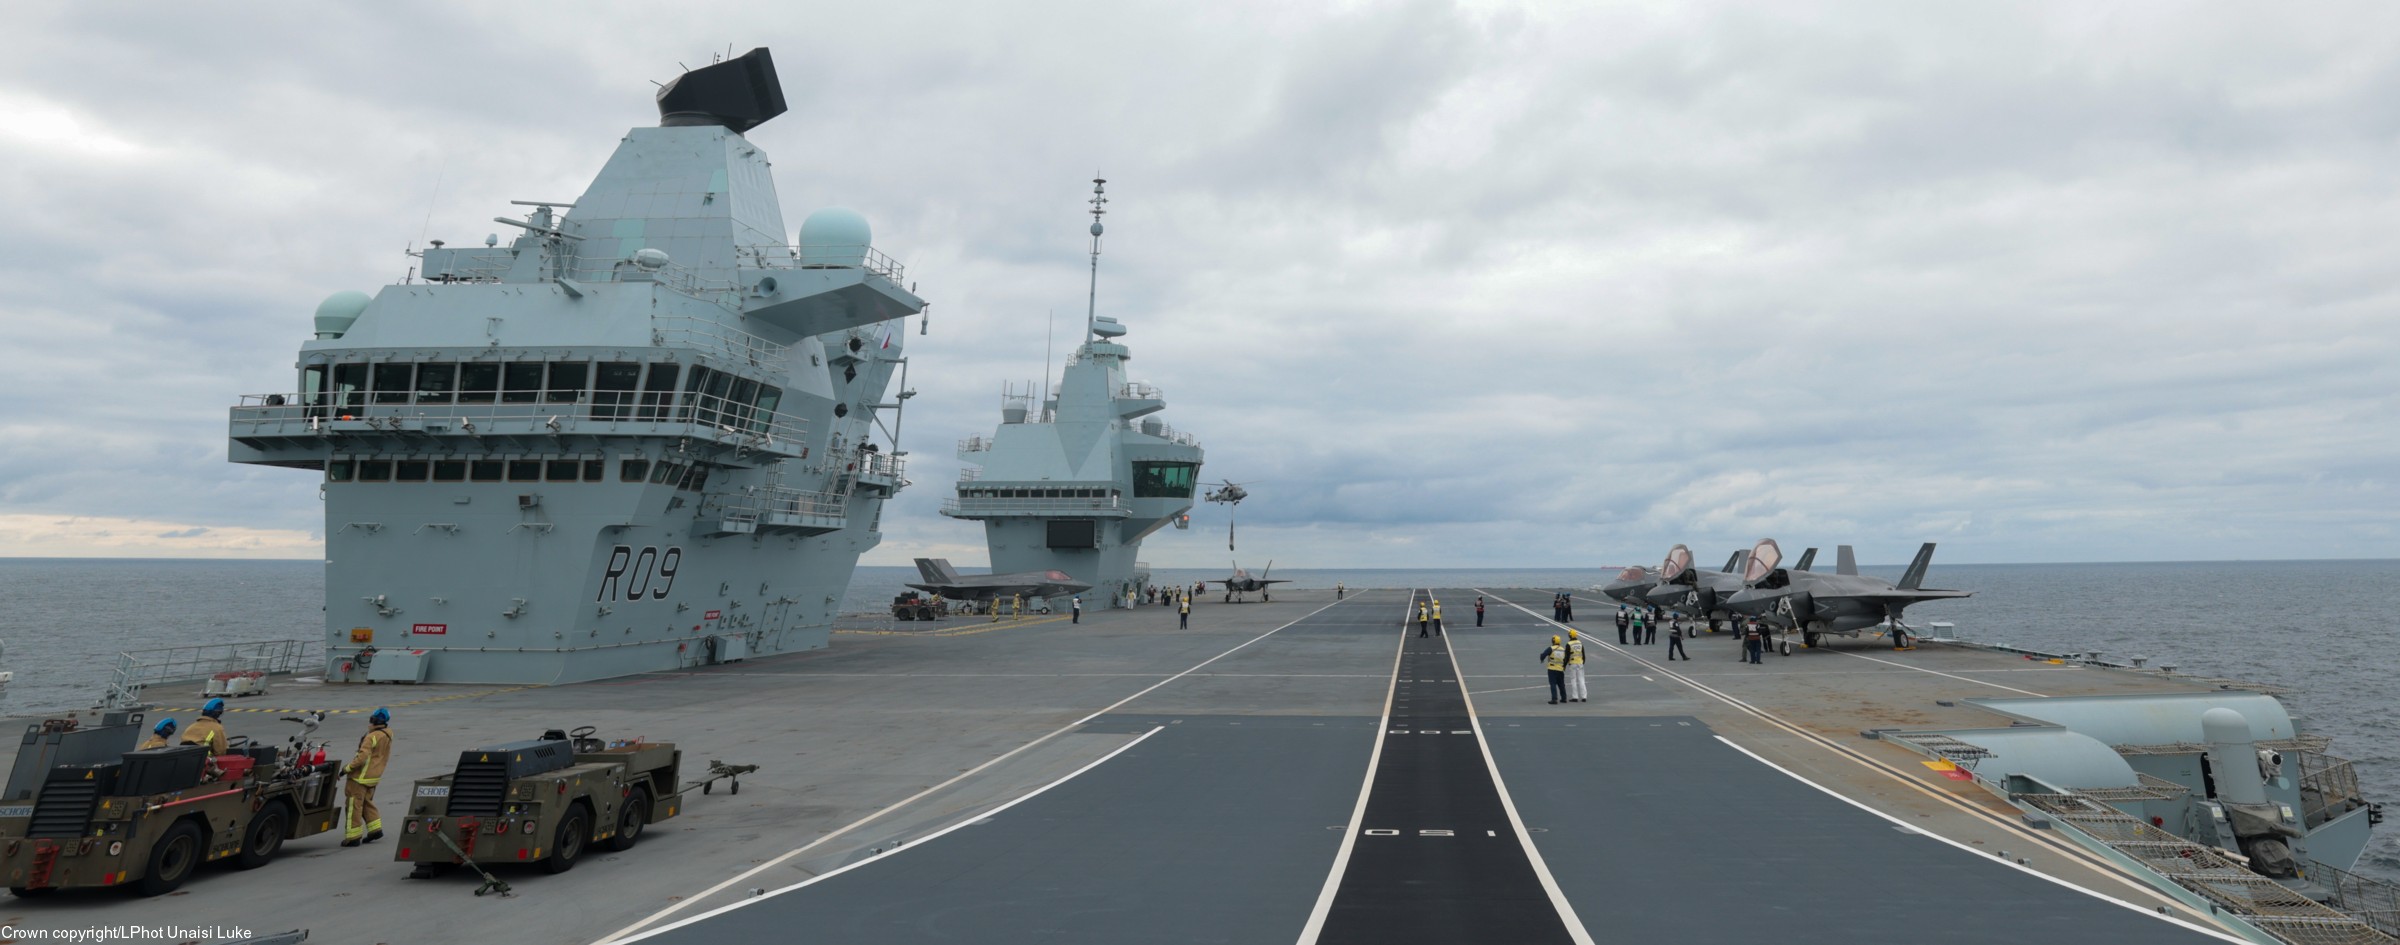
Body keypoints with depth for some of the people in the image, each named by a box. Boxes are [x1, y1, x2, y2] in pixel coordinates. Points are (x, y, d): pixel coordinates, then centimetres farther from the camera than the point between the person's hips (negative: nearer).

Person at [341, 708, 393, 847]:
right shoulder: (387, 736, 8)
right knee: (367, 802, 21)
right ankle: (376, 829, 18)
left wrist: (348, 768, -18)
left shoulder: (372, 737, -20)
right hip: (374, 776, 9)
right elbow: (384, 759, 18)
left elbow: (362, 756, -26)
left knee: (354, 804, -2)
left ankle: (353, 836, 0)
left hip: (361, 777, -9)